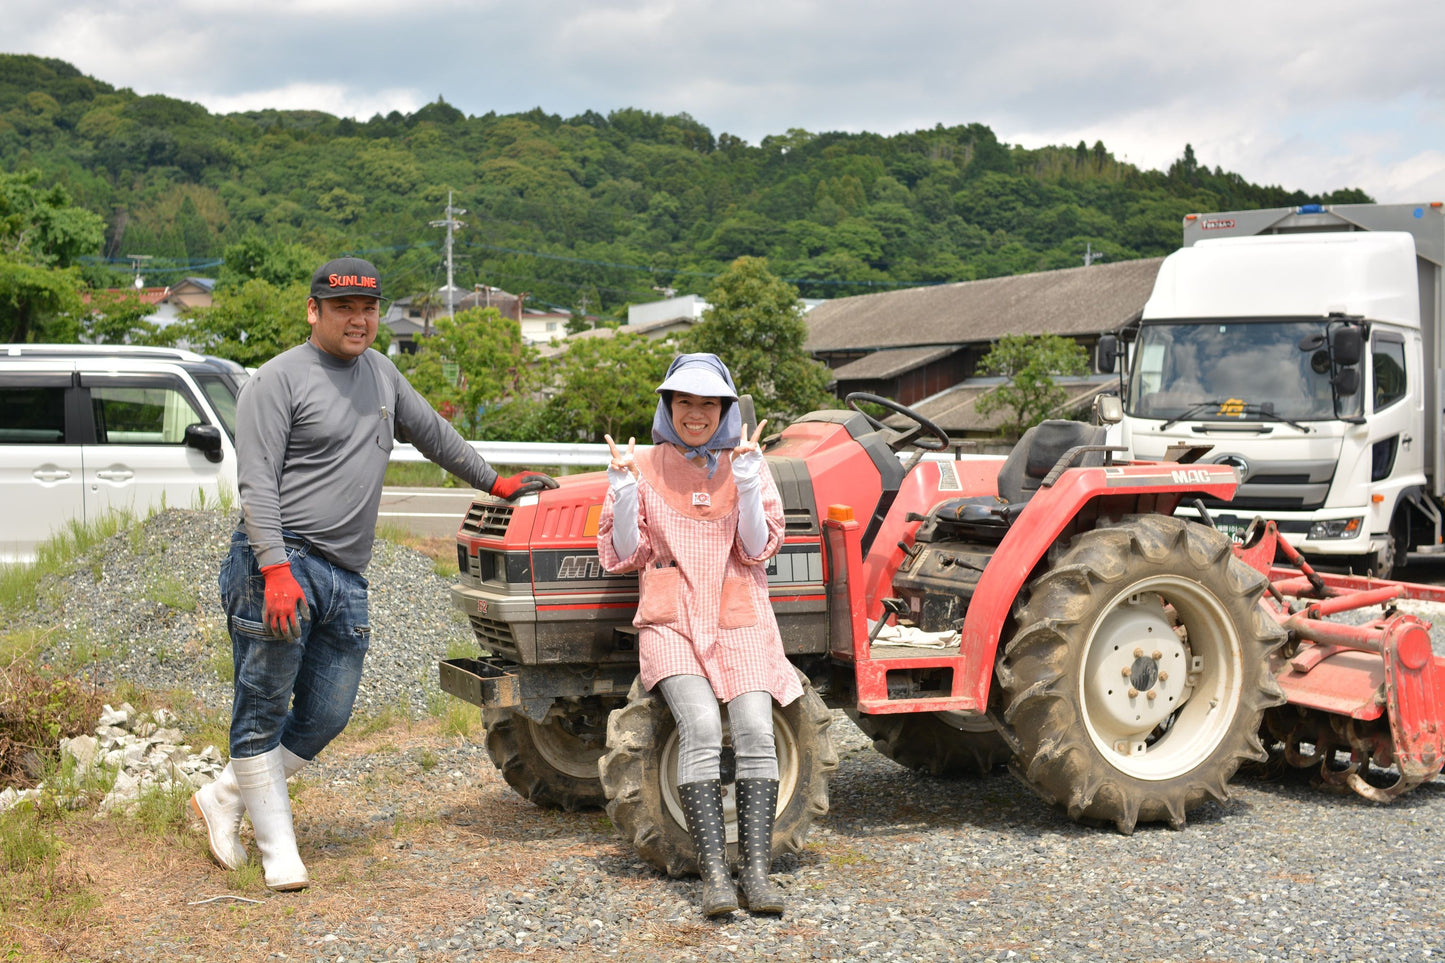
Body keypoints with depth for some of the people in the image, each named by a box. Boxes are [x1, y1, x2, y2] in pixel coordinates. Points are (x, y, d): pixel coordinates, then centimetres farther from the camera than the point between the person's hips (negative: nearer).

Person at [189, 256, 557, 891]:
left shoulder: (380, 373, 17)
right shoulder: (280, 380, -5)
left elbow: (432, 432, 32)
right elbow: (257, 482, -12)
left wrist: (494, 482, 36)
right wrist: (277, 570, -22)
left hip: (346, 578, 7)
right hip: (281, 563, -7)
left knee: (325, 719, 6)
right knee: (263, 714, -2)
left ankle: (224, 800, 21)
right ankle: (278, 850, 6)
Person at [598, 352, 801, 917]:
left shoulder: (745, 463, 9)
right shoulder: (646, 467, 9)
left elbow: (757, 549, 1)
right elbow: (623, 556, 5)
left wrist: (746, 480, -11)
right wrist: (623, 485, -8)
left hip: (738, 621, 1)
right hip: (671, 622, -1)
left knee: (755, 727, -23)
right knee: (701, 724, -26)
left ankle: (756, 870, -20)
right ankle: (713, 872, -25)